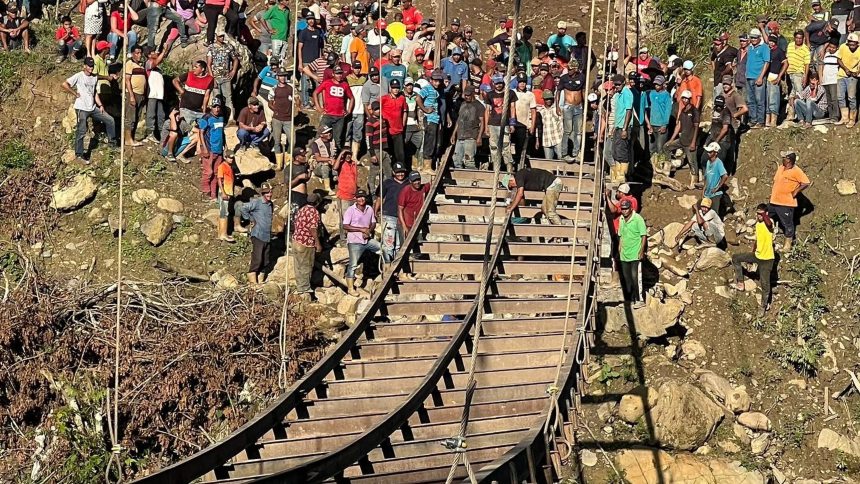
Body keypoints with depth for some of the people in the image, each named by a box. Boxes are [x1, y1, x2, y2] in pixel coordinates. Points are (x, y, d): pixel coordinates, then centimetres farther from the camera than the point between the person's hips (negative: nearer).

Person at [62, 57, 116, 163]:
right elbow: (64, 84, -18)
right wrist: (75, 94, -14)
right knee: (81, 132, -6)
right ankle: (79, 155, -1)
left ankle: (112, 141, 23)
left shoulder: (94, 78, 11)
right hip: (82, 108, -7)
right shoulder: (79, 76, -10)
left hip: (93, 108, 7)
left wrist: (100, 105, 11)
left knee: (110, 120, 8)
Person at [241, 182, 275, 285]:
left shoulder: (271, 204, 13)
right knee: (257, 259, -8)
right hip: (258, 236, -7)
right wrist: (250, 219, -12)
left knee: (265, 261, 10)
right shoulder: (256, 202, -10)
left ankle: (260, 280, 19)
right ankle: (252, 280, 1)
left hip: (267, 237, 7)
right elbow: (243, 208, -19)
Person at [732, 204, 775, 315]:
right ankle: (740, 283, 16)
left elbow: (768, 223, -52)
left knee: (765, 284, 3)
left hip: (767, 259, -7)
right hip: (757, 255, 7)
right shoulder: (757, 223, 3)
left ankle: (764, 306, 23)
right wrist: (752, 254, 24)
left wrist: (764, 214, -45)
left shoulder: (769, 223, -22)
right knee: (735, 258, 9)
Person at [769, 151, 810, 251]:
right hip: (774, 201, 8)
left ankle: (788, 244, 19)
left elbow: (806, 183, -24)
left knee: (787, 224, 5)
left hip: (786, 203, -8)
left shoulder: (796, 171, -18)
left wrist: (795, 192, -19)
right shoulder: (780, 167, 6)